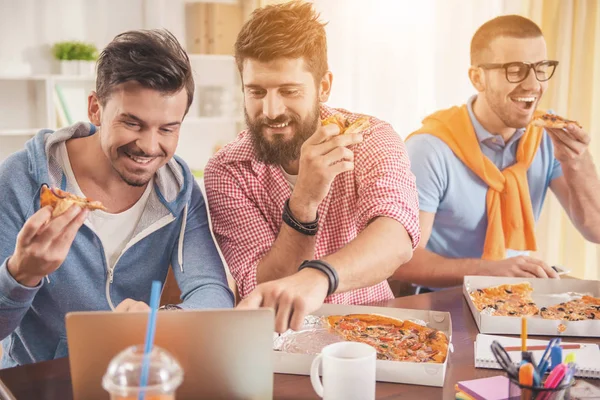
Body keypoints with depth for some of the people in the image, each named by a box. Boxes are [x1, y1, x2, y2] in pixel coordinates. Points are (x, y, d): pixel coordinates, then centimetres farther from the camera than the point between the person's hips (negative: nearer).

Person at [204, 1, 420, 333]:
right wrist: (304, 201, -30)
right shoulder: (225, 172, -8)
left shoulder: (373, 140, -10)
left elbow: (398, 237, -27)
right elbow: (262, 290, -15)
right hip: (280, 339, 0)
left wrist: (316, 278, -45)